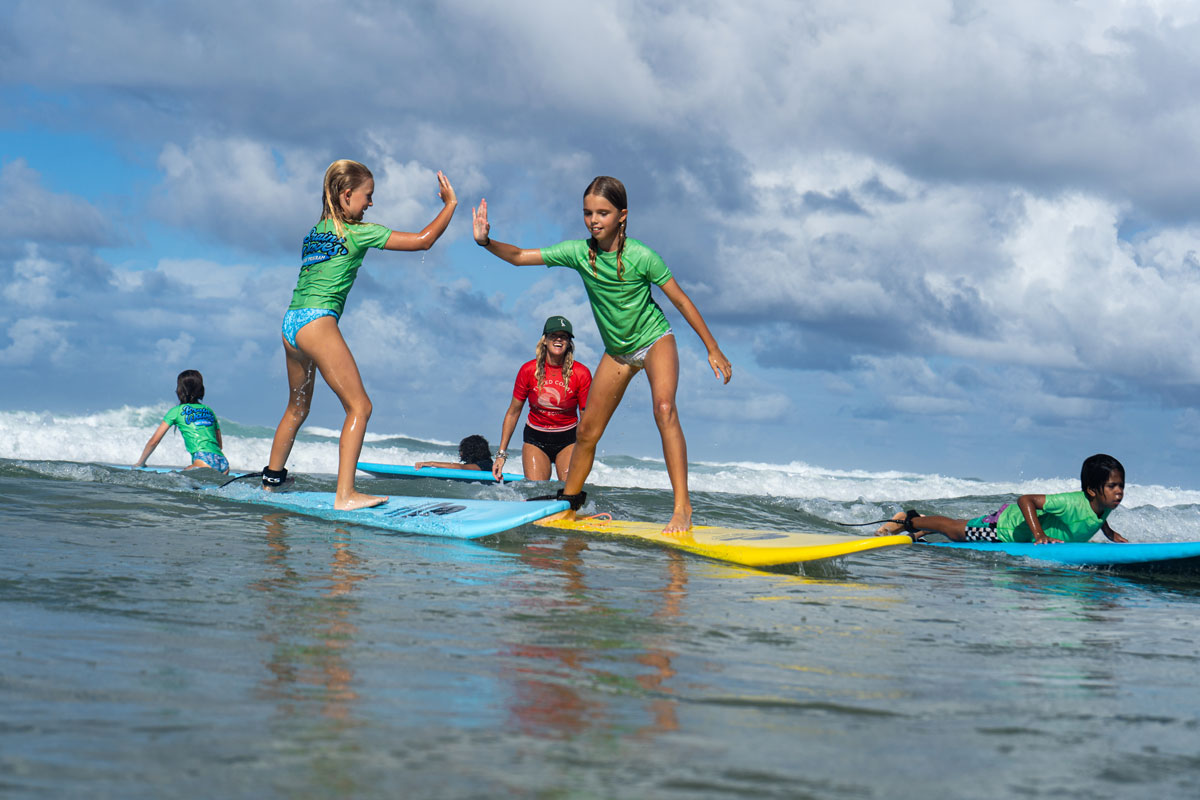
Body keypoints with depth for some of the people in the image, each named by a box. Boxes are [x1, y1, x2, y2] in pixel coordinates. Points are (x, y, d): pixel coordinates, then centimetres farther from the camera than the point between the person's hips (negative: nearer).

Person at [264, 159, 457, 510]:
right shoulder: (358, 233, -3)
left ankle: (270, 481, 31)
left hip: (290, 323, 8)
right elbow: (423, 240, -2)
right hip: (317, 322, -8)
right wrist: (450, 204, 9)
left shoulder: (315, 232, 17)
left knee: (297, 408, 23)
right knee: (359, 406, -7)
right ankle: (345, 494, -15)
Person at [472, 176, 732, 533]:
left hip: (655, 340, -5)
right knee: (587, 431, 9)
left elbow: (681, 300, -13)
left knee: (664, 408, -30)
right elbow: (519, 257, -10)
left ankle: (682, 507, -31)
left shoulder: (641, 257, -23)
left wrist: (713, 349, -9)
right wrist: (486, 241, -30)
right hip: (617, 350, 5)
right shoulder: (578, 252, -13)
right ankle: (569, 500, 31)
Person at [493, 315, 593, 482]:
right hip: (535, 440, 0)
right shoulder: (529, 370, -6)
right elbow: (513, 412, 2)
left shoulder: (581, 374, -9)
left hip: (568, 440, 0)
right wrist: (501, 454, 0)